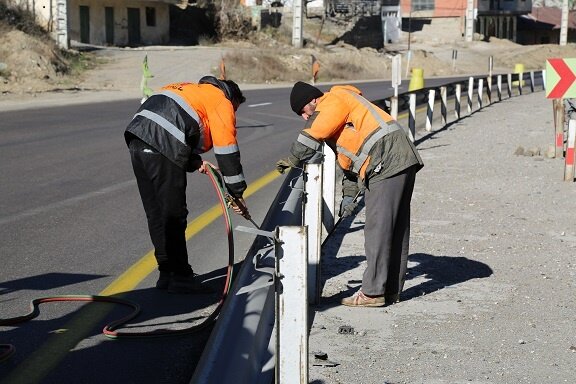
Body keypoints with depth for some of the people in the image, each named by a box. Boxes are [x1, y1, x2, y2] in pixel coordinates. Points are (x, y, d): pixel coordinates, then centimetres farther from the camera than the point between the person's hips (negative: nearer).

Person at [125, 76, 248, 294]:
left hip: (137, 139, 9)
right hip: (161, 148, -9)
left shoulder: (194, 90, 33)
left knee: (156, 213, 14)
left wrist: (194, 162, 15)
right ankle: (180, 278, 3)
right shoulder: (222, 102, 9)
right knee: (174, 215, -2)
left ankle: (167, 273, 23)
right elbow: (227, 150, 4)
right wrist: (237, 193, 9)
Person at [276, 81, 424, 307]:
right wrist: (349, 194, 25)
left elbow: (312, 136, -13)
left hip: (387, 164, -11)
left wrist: (292, 161, 1)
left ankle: (373, 292, -4)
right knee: (396, 228, 12)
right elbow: (351, 156, 29)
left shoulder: (334, 100, -2)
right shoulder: (339, 111, 28)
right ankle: (392, 290, 19)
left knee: (377, 229, -7)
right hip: (404, 162, 11)